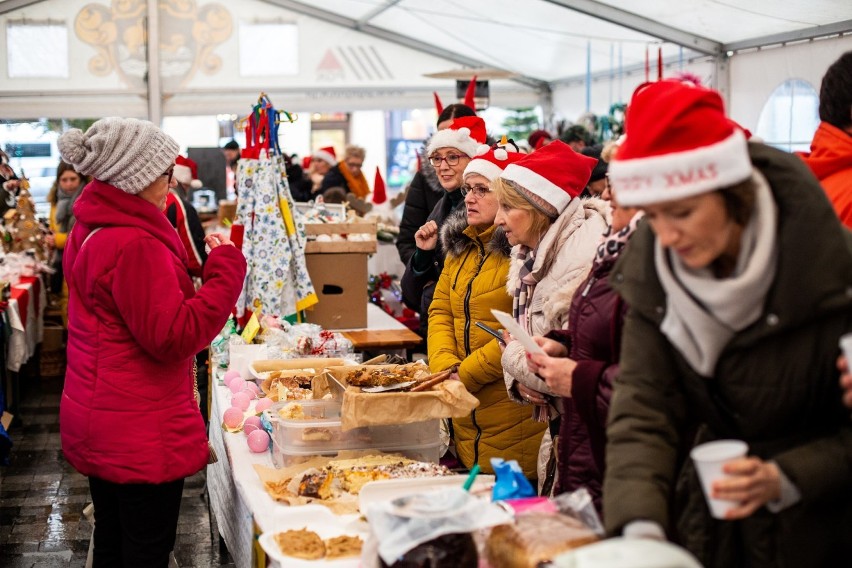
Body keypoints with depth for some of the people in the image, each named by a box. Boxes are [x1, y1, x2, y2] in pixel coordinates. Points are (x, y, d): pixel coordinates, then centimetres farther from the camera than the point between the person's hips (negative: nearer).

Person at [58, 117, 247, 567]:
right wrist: (226, 264, -21)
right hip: (139, 434, -10)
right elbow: (176, 336, -24)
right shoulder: (134, 244, -23)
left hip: (96, 420, 10)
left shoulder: (91, 231, 8)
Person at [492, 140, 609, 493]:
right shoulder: (530, 255, 8)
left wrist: (514, 357, -12)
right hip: (558, 427, 9)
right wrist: (519, 381, -6)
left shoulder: (582, 255, -22)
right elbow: (521, 335, 16)